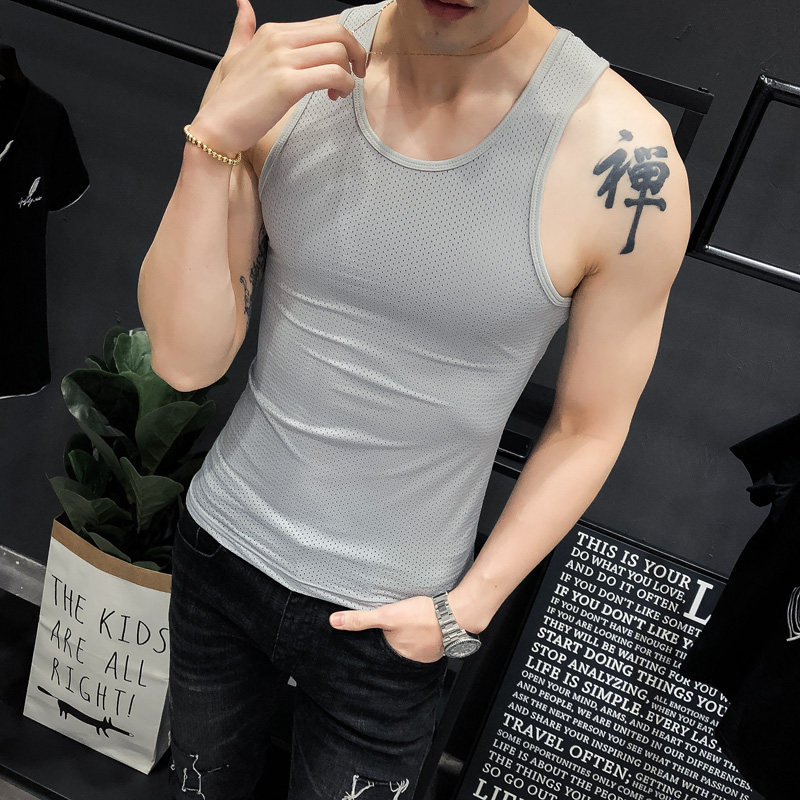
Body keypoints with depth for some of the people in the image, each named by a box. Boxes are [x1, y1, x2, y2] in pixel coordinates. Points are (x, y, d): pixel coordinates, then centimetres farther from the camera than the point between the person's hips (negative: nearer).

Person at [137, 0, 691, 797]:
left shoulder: (623, 158, -20)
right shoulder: (295, 70, -11)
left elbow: (589, 429, -8)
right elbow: (187, 360, -13)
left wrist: (467, 609, -11)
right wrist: (214, 137, -25)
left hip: (386, 620, -3)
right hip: (220, 547, 4)